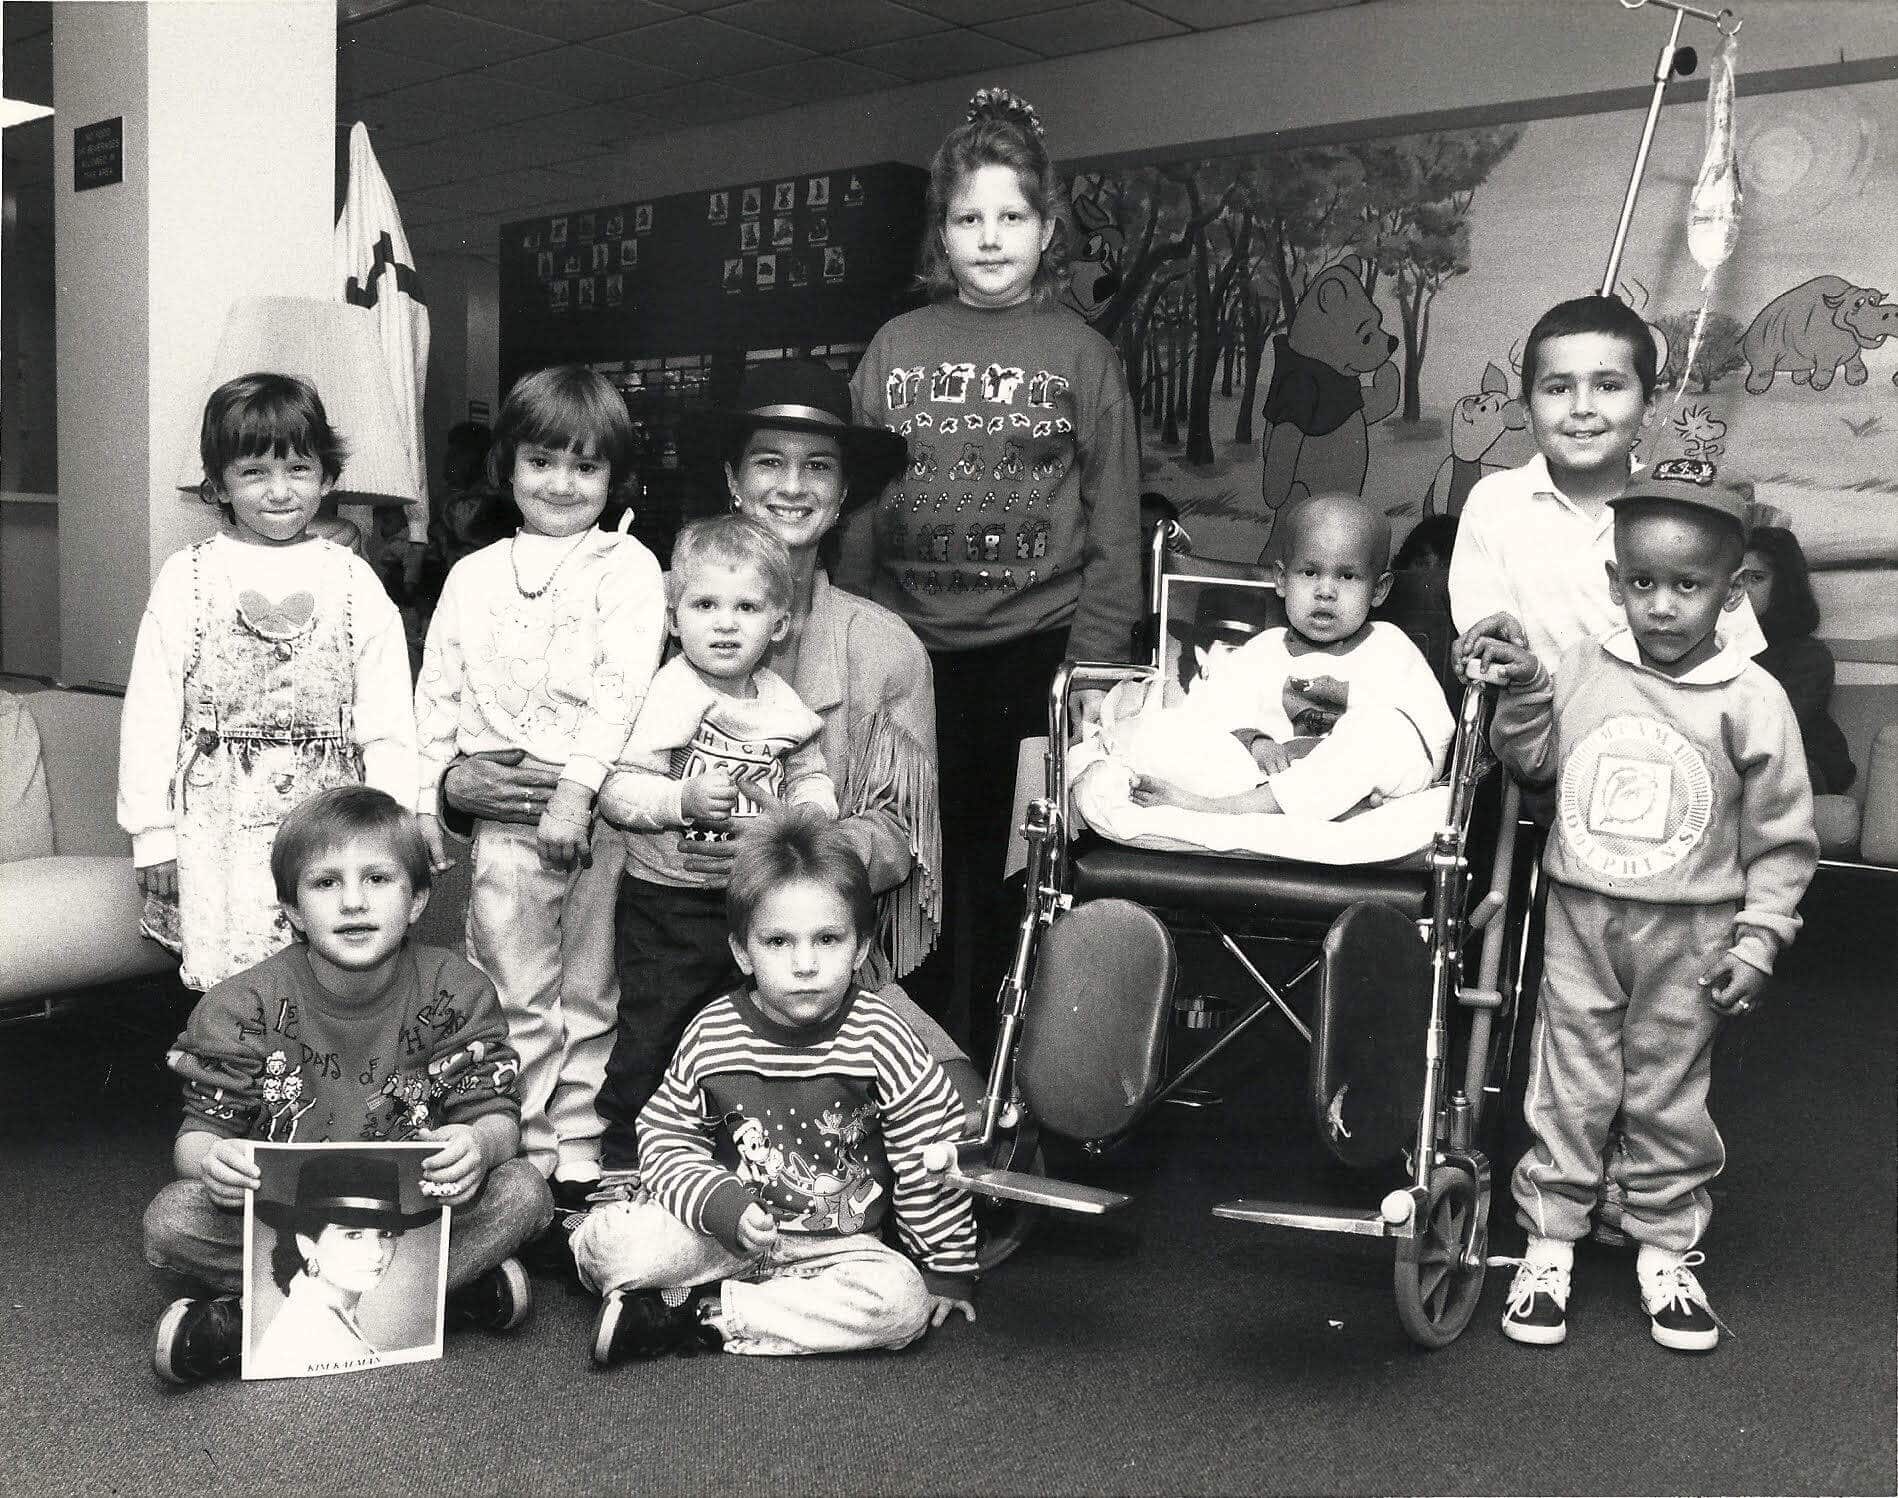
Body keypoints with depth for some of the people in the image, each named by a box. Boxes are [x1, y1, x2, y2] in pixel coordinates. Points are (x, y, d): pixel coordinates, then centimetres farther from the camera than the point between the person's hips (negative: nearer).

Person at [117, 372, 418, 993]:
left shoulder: (355, 583, 4)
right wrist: (154, 838, 0)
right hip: (218, 822, 0)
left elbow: (388, 721, 2)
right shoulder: (185, 580, 3)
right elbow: (149, 715, 3)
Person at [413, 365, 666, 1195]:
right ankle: (522, 1157, 19)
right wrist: (421, 799, 8)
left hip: (598, 814, -3)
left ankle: (582, 1159, 17)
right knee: (512, 995, 8)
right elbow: (438, 691, 14)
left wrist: (577, 789, -20)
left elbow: (623, 689, -11)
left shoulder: (628, 567, 0)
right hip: (504, 819, 3)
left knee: (592, 999, 6)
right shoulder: (475, 575, 13)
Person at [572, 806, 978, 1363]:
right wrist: (720, 1203, -19)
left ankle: (701, 1314, -18)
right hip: (727, 1228, 0)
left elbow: (930, 1155, -5)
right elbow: (666, 1135, -1)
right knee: (605, 1242, -25)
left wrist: (948, 1267, 0)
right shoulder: (712, 1034, -6)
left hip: (837, 1243, 1)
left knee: (901, 1301, -31)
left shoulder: (881, 1039, -11)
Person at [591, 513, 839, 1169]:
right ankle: (622, 1157, 22)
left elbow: (810, 772, 16)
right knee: (651, 1034, 3)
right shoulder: (668, 697, -15)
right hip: (668, 902, -5)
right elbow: (615, 791, -18)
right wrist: (684, 801, -31)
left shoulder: (781, 703, 2)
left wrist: (810, 809, -4)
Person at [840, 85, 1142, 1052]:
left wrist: (1093, 664, -7)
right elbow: (853, 507, 9)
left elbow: (1114, 528, 0)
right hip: (910, 648, 2)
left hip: (1034, 651, -2)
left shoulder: (1081, 355, 3)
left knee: (1009, 871, 3)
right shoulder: (895, 348, 9)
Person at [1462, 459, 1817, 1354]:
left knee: (1669, 1096, 11)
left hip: (1689, 935, -2)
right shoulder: (1581, 673, -2)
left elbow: (1782, 839, -3)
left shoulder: (1751, 700, -8)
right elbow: (1532, 763, 12)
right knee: (1568, 1088, 9)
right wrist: (1520, 693, -4)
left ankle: (1666, 1252, 27)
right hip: (1580, 917, 2)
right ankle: (1548, 1245, 21)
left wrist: (1757, 939, -8)